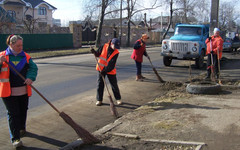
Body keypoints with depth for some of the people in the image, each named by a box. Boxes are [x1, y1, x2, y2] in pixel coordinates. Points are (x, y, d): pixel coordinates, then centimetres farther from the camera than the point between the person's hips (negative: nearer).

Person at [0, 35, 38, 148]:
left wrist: (30, 78, -18)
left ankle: (21, 129, 42)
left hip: (23, 91, 4)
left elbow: (33, 67, 1)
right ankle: (15, 138, 1)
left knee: (23, 111, 17)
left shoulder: (26, 56, 5)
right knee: (13, 114, -3)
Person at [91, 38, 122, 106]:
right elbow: (98, 54, 5)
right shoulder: (104, 47, -7)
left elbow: (111, 64, -19)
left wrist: (105, 70, -25)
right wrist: (94, 52, -17)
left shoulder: (116, 53, -13)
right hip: (101, 69, 2)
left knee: (114, 85, 4)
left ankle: (118, 99, 22)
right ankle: (99, 100, 15)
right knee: (100, 85, 4)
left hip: (110, 71, -2)